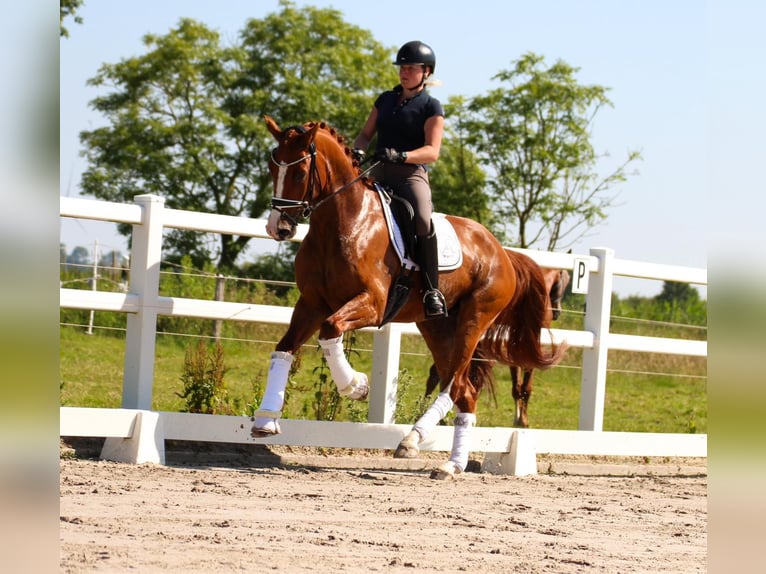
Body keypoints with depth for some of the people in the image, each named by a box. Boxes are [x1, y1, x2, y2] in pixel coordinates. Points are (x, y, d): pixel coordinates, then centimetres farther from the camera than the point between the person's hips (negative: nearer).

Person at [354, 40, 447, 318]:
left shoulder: (431, 107, 1)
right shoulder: (386, 99, 18)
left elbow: (432, 151, -9)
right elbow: (366, 133, 19)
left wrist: (402, 156, -28)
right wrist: (358, 150, -5)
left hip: (412, 175, -6)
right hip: (379, 173, 7)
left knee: (423, 221, -33)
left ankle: (432, 290, -29)